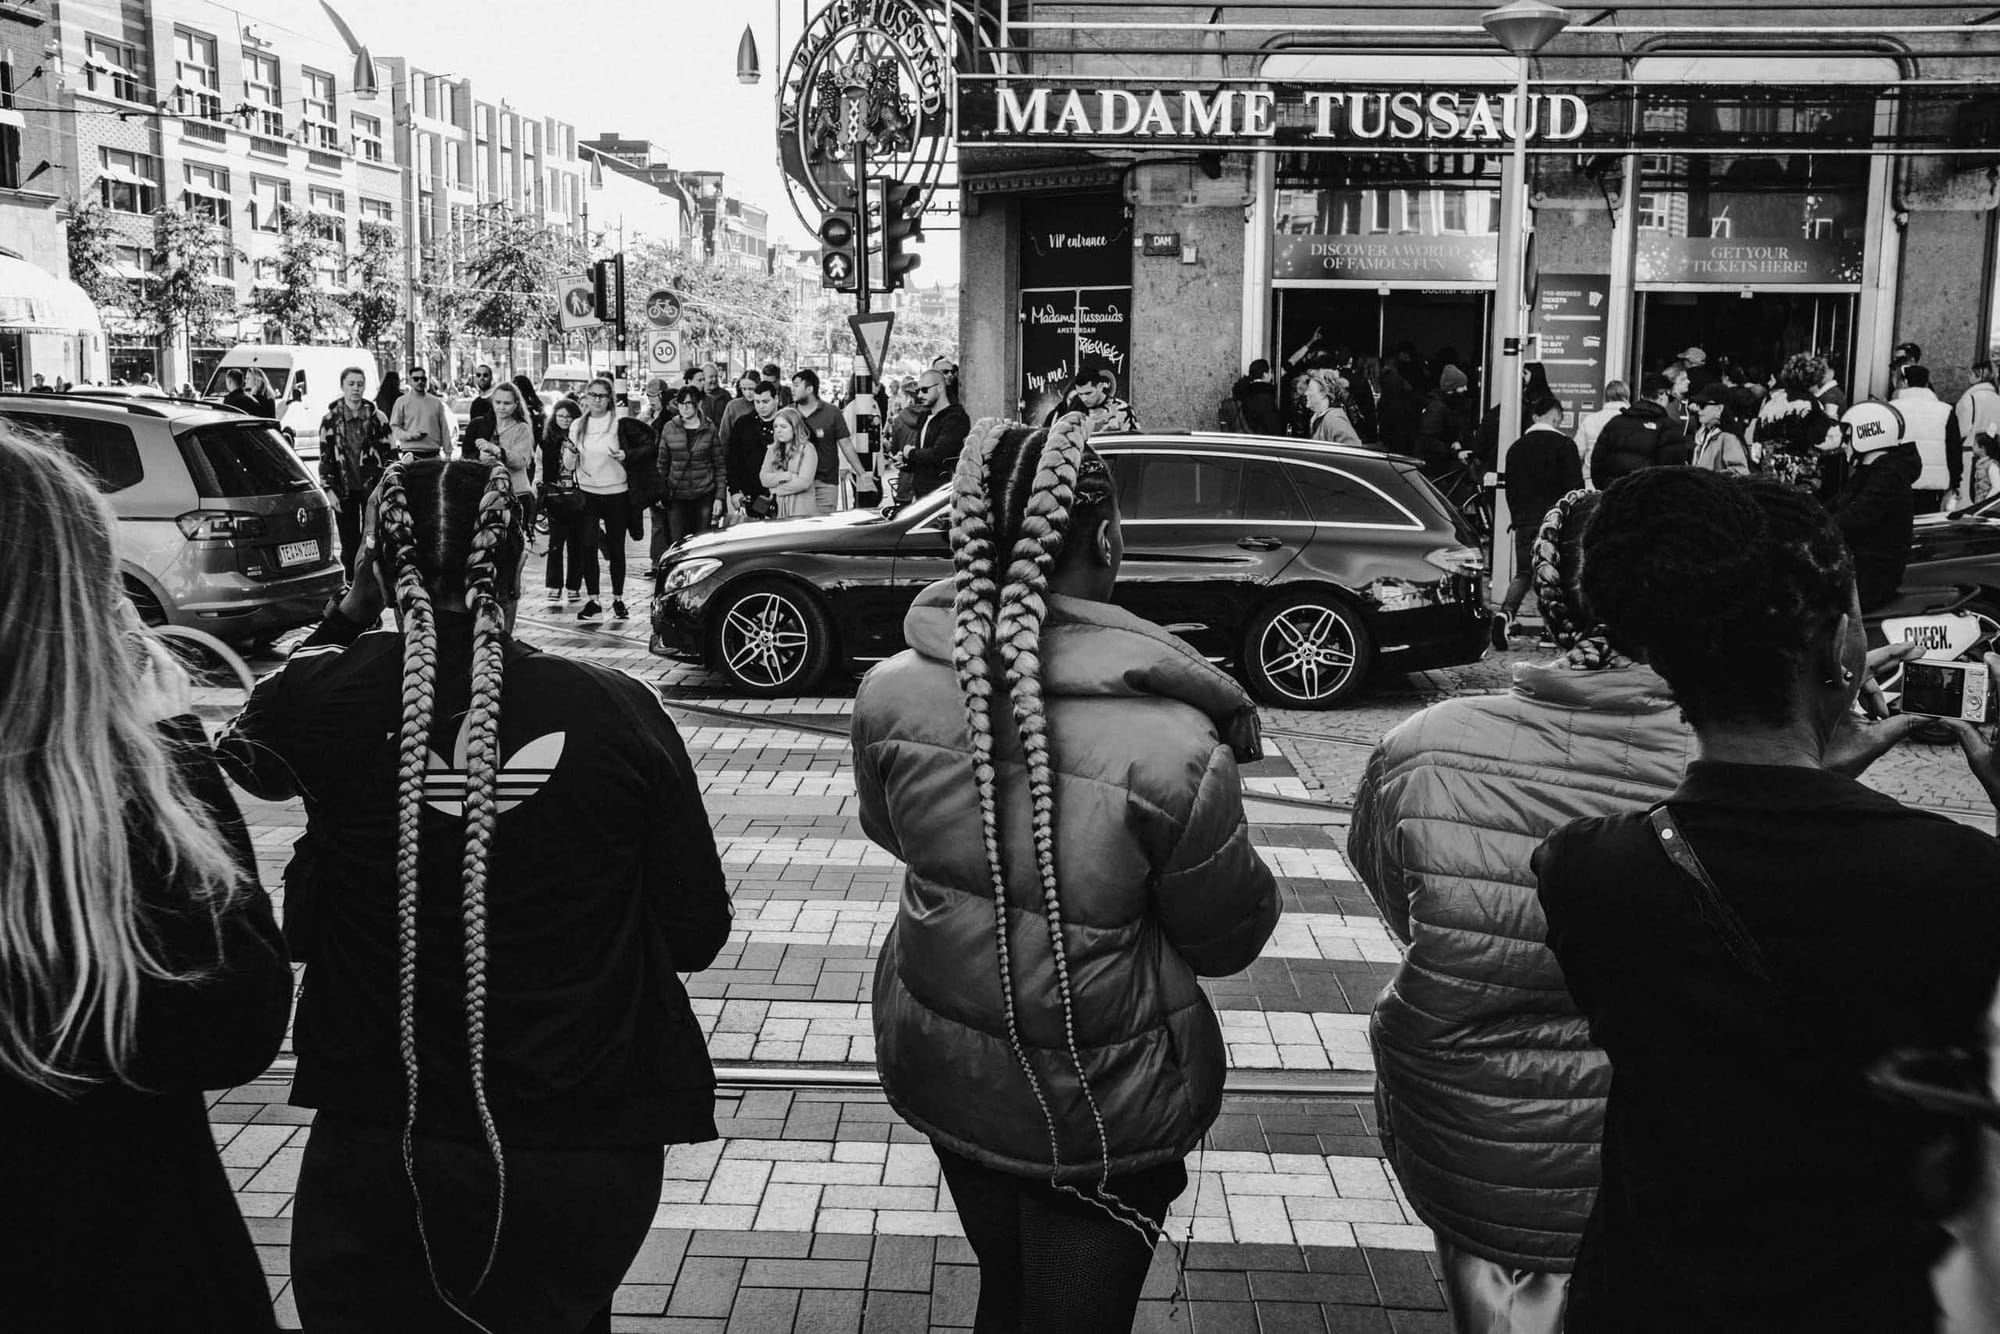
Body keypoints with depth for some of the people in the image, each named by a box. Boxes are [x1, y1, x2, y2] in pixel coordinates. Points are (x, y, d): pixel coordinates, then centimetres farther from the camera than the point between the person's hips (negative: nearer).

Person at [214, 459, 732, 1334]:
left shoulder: (326, 696, -10)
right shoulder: (619, 711, -12)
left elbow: (243, 753, 16)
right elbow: (698, 933, -3)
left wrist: (346, 619, 20)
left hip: (382, 1154, -1)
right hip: (589, 1155, 2)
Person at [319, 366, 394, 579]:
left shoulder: (377, 417, 3)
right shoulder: (331, 419, 3)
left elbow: (388, 453, 5)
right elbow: (325, 457, 3)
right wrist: (329, 489, -4)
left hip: (373, 488, 0)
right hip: (344, 490, 0)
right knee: (349, 543, 5)